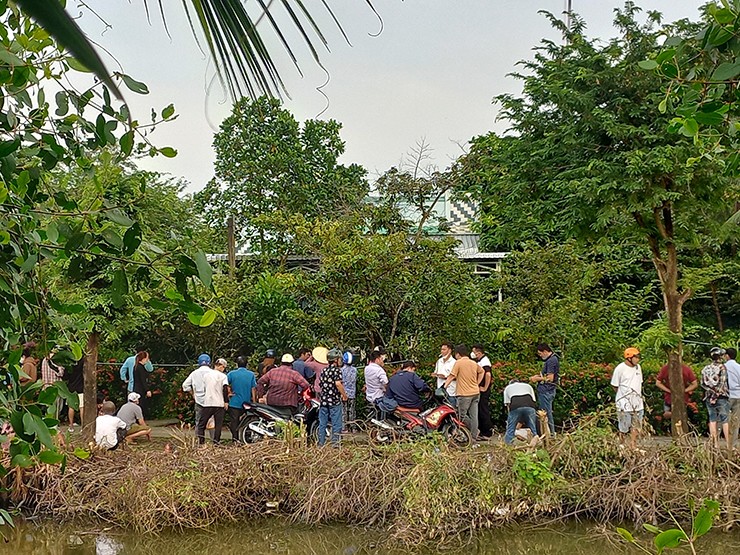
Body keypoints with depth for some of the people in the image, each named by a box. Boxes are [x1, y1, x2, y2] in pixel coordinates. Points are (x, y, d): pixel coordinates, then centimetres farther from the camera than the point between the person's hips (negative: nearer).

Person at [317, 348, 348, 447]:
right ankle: (335, 442, 0)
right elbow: (338, 383, -23)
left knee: (322, 424, 10)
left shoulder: (324, 371, 12)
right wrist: (344, 395, -13)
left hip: (324, 400, 6)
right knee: (336, 424, 1)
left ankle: (321, 443, 13)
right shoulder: (337, 370, -11)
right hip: (335, 401, -6)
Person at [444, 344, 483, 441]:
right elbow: (481, 372, 28)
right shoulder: (474, 363, 11)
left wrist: (444, 386, -6)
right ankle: (474, 437, 9)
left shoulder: (458, 363, -8)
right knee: (473, 416, 7)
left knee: (462, 415, 1)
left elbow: (451, 376, -10)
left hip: (465, 394, -7)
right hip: (476, 392, 7)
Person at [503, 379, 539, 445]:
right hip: (529, 406, 1)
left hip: (515, 406, -1)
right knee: (534, 429, 12)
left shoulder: (507, 388, 35)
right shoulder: (528, 386, 39)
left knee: (510, 429, 9)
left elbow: (507, 404, 23)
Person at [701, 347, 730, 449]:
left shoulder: (706, 368, 7)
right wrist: (717, 394, -7)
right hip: (722, 397, -5)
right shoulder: (722, 367, -9)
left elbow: (703, 384, 3)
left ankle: (715, 444, 8)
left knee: (712, 420, 8)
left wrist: (710, 391, 1)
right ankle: (729, 445, 0)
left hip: (709, 398, 5)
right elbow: (722, 384, -13)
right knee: (725, 421, 0)